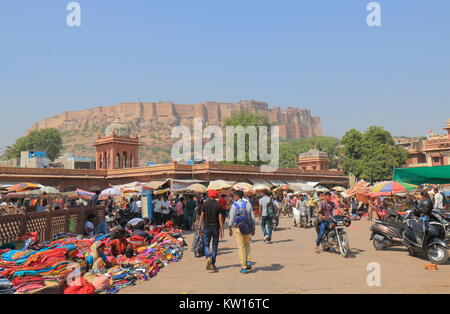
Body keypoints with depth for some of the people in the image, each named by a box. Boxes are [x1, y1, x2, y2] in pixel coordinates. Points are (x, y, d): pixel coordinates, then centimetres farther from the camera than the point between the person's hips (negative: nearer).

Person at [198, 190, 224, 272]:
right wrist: (222, 230, -2)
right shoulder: (218, 205, -3)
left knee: (206, 245, 9)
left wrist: (199, 228, 2)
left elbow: (202, 217, -4)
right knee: (215, 246, 10)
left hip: (206, 227, 0)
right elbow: (220, 219, -6)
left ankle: (208, 258, -17)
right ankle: (213, 264, 13)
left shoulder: (205, 204, -3)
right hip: (216, 228, 0)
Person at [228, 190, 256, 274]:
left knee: (241, 246, 4)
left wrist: (230, 228, 0)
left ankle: (244, 267, 7)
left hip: (238, 228, -3)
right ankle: (248, 261, 10)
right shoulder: (248, 204, 3)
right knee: (247, 244, 23)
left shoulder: (234, 205, -8)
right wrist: (253, 229, 11)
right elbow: (252, 217, 4)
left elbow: (231, 218, -10)